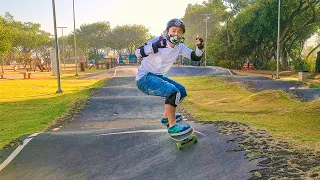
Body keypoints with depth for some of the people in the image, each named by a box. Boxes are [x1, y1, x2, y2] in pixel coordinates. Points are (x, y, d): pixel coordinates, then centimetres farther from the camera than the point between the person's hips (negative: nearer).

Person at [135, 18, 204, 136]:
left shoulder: (180, 47, 2)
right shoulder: (158, 41, -17)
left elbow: (196, 57, -1)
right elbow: (138, 53, -27)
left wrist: (200, 47, -22)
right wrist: (154, 46, -43)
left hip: (158, 77, 8)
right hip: (144, 78, -8)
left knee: (182, 91, 15)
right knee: (173, 92, -27)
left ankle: (166, 118, 29)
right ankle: (172, 127, -15)